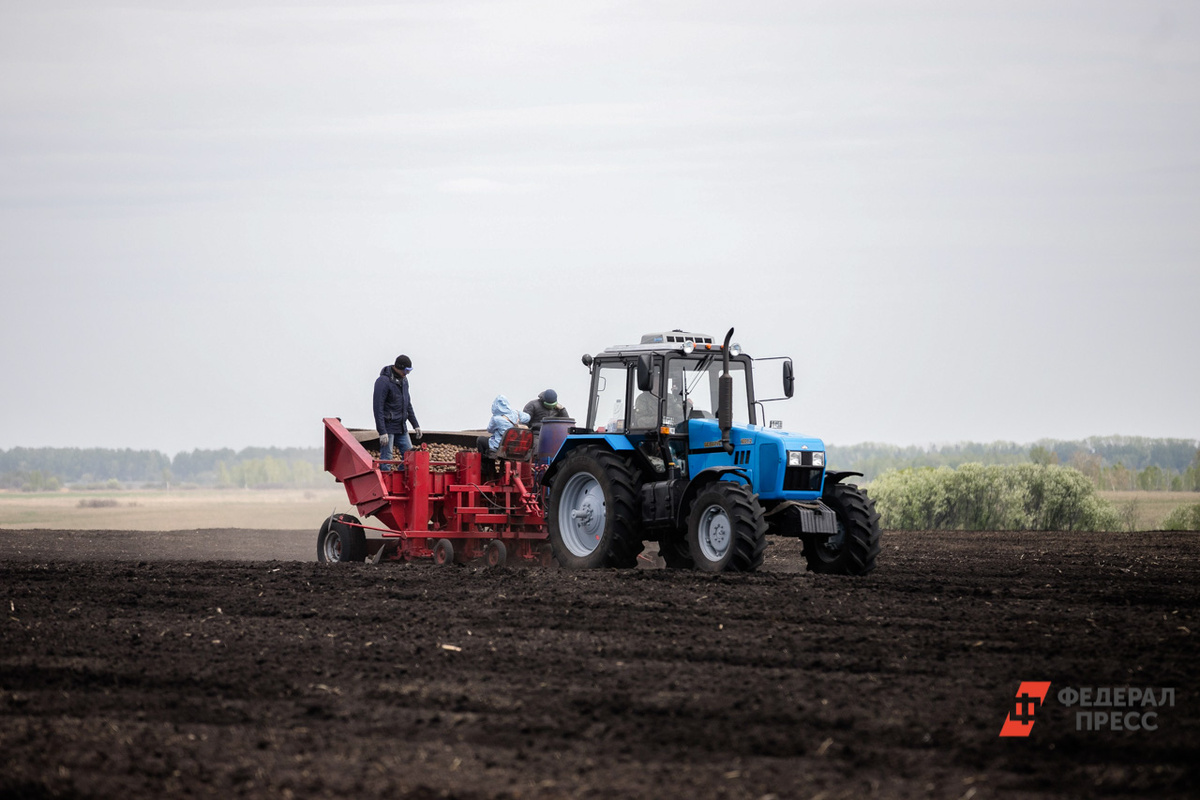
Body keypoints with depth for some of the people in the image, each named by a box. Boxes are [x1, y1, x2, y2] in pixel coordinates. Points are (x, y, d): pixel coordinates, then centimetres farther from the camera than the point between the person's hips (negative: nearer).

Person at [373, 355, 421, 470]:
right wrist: (382, 432, -22)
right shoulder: (383, 381, -14)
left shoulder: (403, 380, 13)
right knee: (386, 460, -7)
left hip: (401, 428, 8)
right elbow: (378, 408, -17)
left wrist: (415, 425, 20)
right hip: (388, 427, -8)